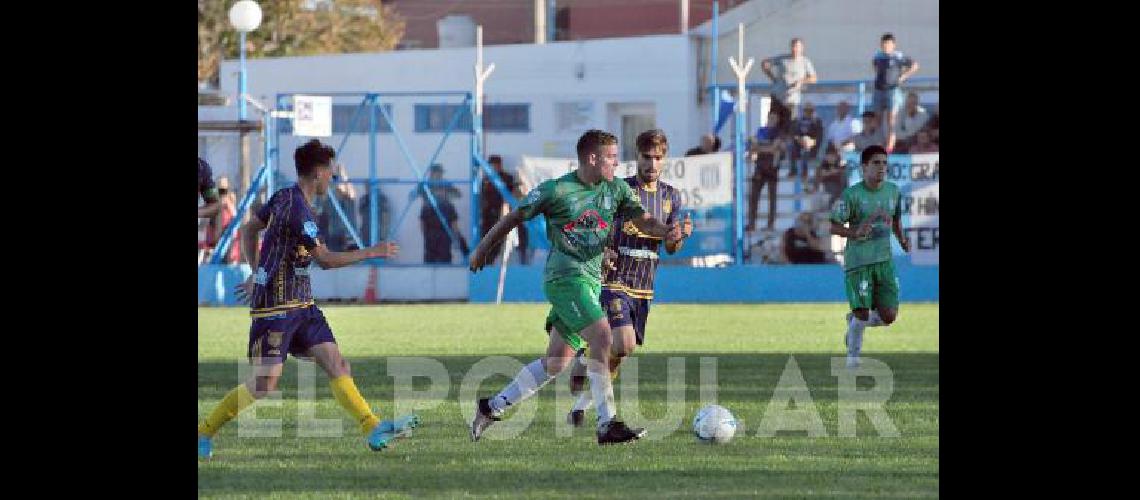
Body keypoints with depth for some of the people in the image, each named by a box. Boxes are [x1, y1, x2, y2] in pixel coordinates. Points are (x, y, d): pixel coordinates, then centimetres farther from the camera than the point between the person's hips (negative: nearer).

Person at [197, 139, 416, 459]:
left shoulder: (284, 197, 10)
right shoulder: (297, 208, -19)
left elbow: (249, 230, 21)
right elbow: (325, 259, -16)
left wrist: (257, 274, 25)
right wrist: (372, 252, -8)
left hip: (300, 304, 10)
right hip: (276, 307, -10)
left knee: (337, 365, -1)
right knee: (265, 384, -8)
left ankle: (373, 431, -8)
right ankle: (205, 433, 5)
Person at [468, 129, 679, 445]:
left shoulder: (616, 189, 9)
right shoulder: (555, 191, -7)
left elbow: (643, 220, 5)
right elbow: (515, 217, 5)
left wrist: (666, 232, -18)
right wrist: (483, 249, 14)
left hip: (591, 281, 7)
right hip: (565, 277, -7)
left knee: (556, 363, 9)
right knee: (602, 338, -23)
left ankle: (492, 407, 22)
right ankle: (608, 425, -23)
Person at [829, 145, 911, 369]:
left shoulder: (894, 191, 7)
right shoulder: (852, 195, -10)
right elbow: (833, 225, -8)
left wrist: (902, 240, 6)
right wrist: (855, 233, -24)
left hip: (884, 260, 5)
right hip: (858, 262, -5)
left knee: (888, 316, -2)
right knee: (862, 313, -6)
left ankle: (854, 320, 29)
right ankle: (853, 356, 17)